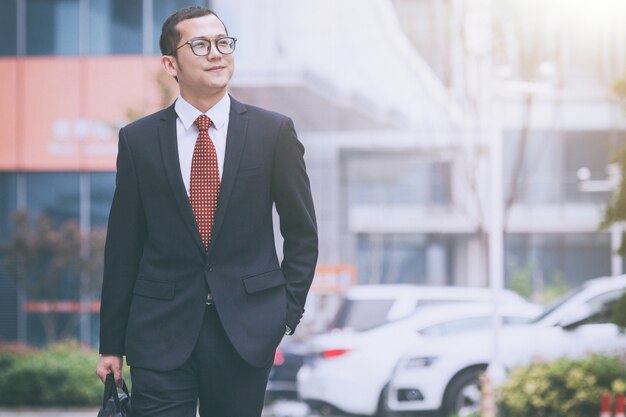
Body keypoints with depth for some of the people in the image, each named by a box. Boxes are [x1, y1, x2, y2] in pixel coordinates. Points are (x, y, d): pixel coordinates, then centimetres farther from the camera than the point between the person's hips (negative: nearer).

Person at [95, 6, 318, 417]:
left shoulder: (274, 131, 2)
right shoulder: (138, 139, 3)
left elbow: (302, 232, 8)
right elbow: (123, 245, 6)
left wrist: (287, 314, 1)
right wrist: (112, 345, 6)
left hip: (247, 330, 0)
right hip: (161, 333, 0)